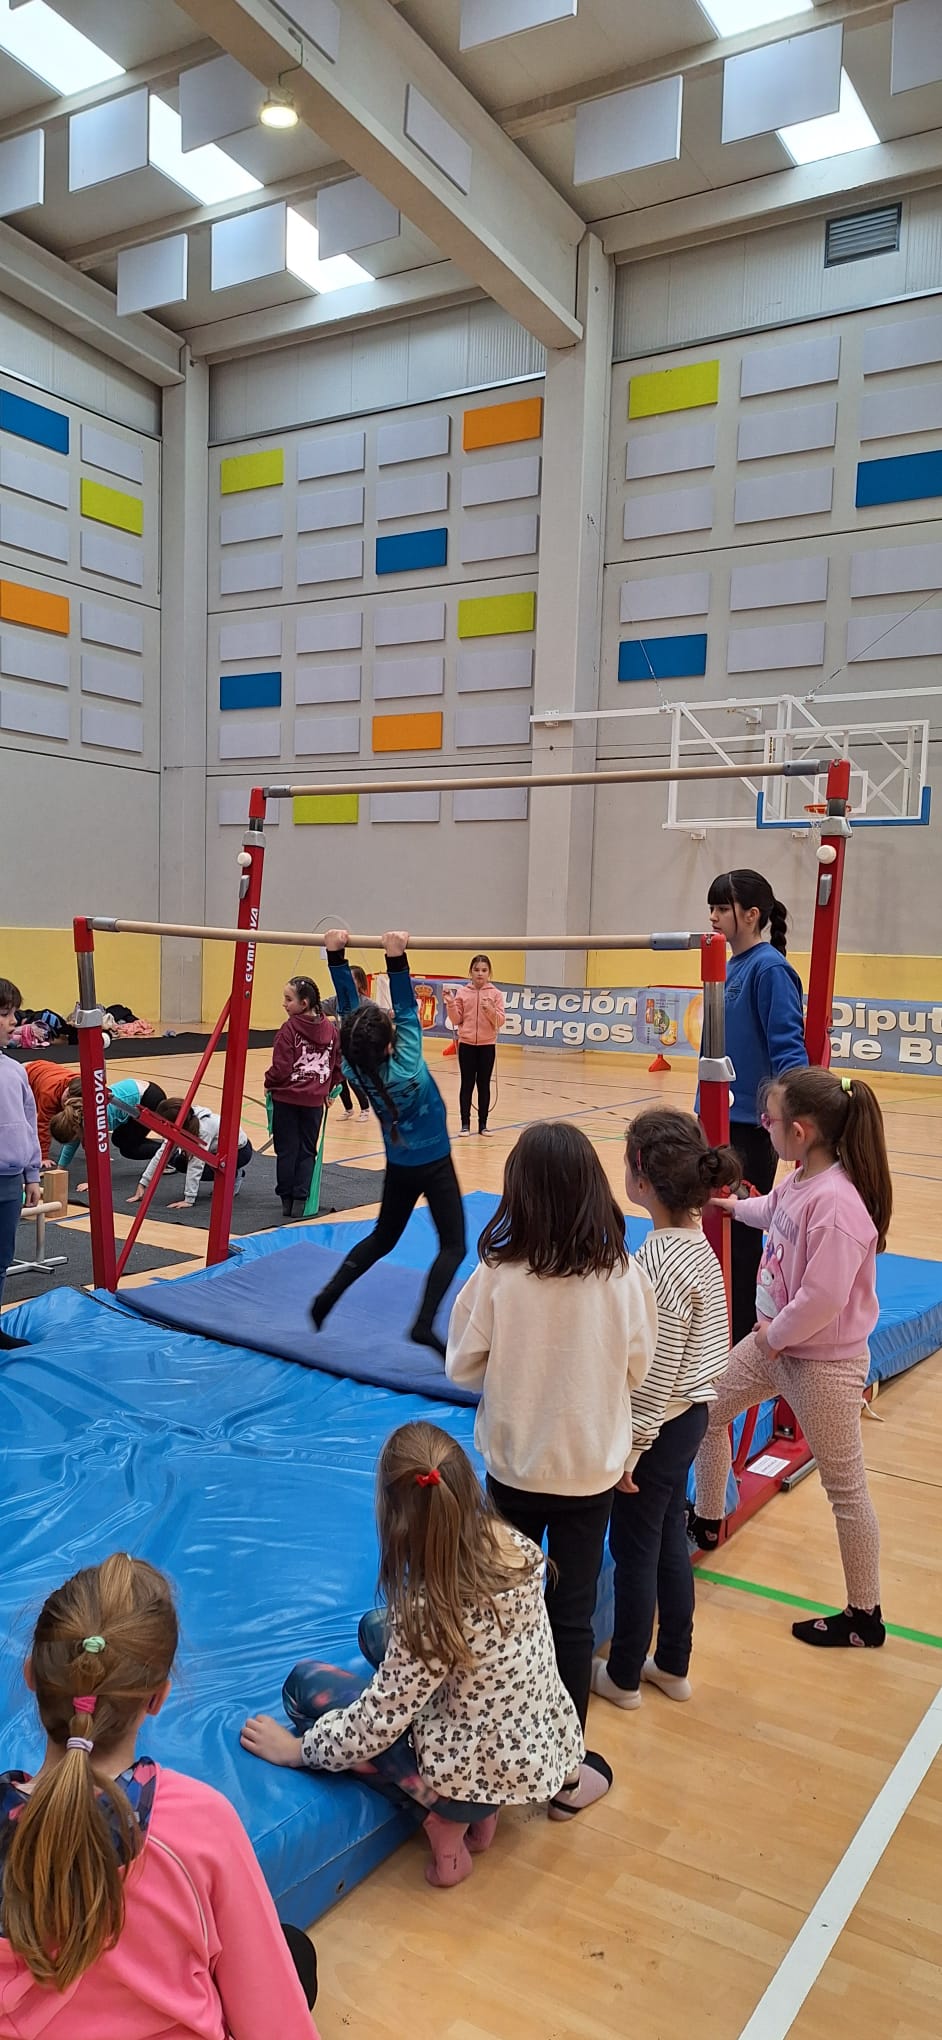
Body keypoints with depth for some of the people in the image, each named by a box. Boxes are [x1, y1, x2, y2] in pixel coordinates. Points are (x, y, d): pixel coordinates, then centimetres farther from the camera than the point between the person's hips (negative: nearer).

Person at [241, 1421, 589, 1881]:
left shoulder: (430, 1609, -32)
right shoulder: (515, 1545, -13)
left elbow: (377, 1722, -20)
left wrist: (297, 1748, -6)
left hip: (477, 1772, -7)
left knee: (305, 1682, 0)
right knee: (376, 1627, 18)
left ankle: (442, 1821, 0)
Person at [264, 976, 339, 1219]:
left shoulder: (289, 1029, -14)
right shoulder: (330, 1029, 1)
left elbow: (281, 1069, -15)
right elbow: (338, 1064, 6)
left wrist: (269, 1084, 4)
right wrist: (328, 1088, 18)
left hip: (286, 1098, -4)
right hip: (315, 1100, 4)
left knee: (287, 1150, 8)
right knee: (307, 1150, 12)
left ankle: (287, 1198, 15)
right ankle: (301, 1199, 10)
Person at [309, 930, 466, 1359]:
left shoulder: (356, 1068, -15)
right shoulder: (405, 1067, -28)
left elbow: (348, 1007, -12)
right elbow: (407, 1009, -29)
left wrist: (336, 955, -12)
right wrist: (396, 959, -35)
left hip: (399, 1165, 6)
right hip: (434, 1164, -6)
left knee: (382, 1238, 22)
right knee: (453, 1245, -1)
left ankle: (328, 1296, 16)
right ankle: (425, 1323, -15)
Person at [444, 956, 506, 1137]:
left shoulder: (495, 994, -1)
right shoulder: (462, 992, 2)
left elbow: (500, 1021, -5)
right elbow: (456, 1020, 2)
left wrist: (490, 1010, -22)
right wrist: (450, 1003, -12)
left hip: (487, 1045, 0)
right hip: (467, 1044, 0)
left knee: (484, 1084, 6)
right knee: (467, 1084, 3)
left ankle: (483, 1124, 13)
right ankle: (465, 1123, 9)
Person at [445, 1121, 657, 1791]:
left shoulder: (498, 1275, -21)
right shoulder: (624, 1276, -17)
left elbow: (463, 1365, -8)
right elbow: (636, 1369, -3)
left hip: (514, 1464, 0)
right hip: (592, 1467, 0)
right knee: (573, 1616, 14)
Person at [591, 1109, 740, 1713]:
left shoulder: (660, 1264, -29)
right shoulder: (697, 1242, -2)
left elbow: (656, 1375, -24)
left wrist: (629, 1449, -14)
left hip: (658, 1427, -8)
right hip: (690, 1416, 8)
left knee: (635, 1551, 11)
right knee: (670, 1540, 22)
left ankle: (624, 1677, 31)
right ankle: (673, 1665, 39)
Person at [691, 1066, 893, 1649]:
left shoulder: (837, 1201, -31)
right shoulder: (802, 1180, -4)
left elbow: (824, 1298, -32)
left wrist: (775, 1337, -16)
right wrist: (735, 1205, 35)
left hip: (824, 1364, -9)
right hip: (776, 1342, 10)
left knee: (846, 1489, 7)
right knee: (708, 1411, 22)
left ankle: (865, 1616, 25)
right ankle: (707, 1524, 45)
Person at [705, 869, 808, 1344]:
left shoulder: (769, 969, -14)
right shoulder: (728, 967, 11)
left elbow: (788, 1049, -19)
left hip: (751, 1126, -8)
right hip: (719, 1120, 9)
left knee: (739, 1236, 0)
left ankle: (740, 1340, 12)